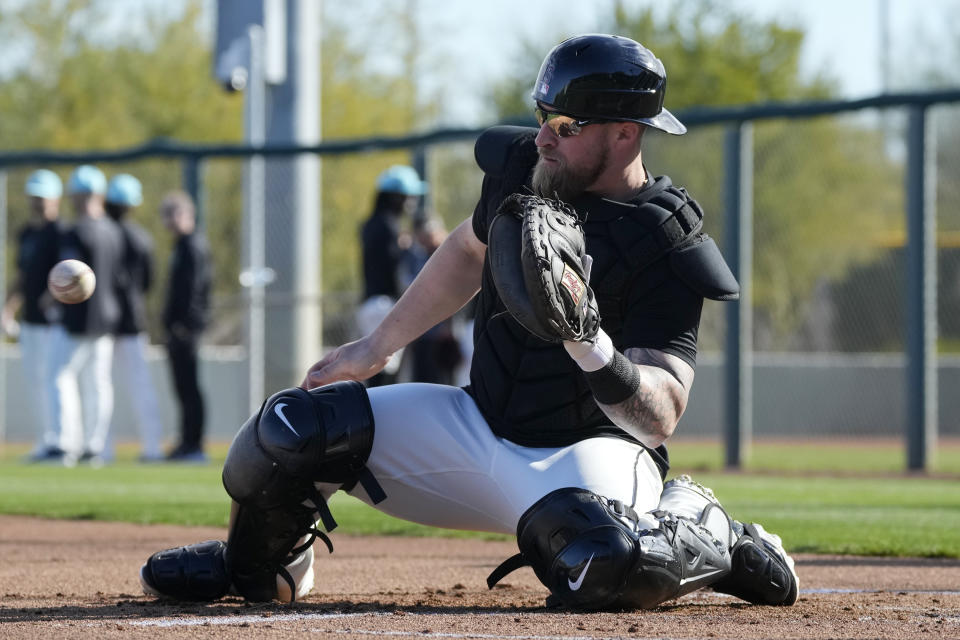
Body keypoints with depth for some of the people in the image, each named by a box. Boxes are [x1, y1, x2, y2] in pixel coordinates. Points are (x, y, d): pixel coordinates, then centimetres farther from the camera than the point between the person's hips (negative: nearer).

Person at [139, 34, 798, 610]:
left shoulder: (665, 248, -21)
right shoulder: (520, 164, -1)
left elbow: (660, 418, -27)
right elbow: (469, 252, 21)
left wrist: (593, 348, -44)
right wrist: (376, 345, 24)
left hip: (592, 447, -6)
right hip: (479, 425, 6)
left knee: (604, 567, -40)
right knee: (291, 430, -7)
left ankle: (707, 534, -3)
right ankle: (258, 567, 26)